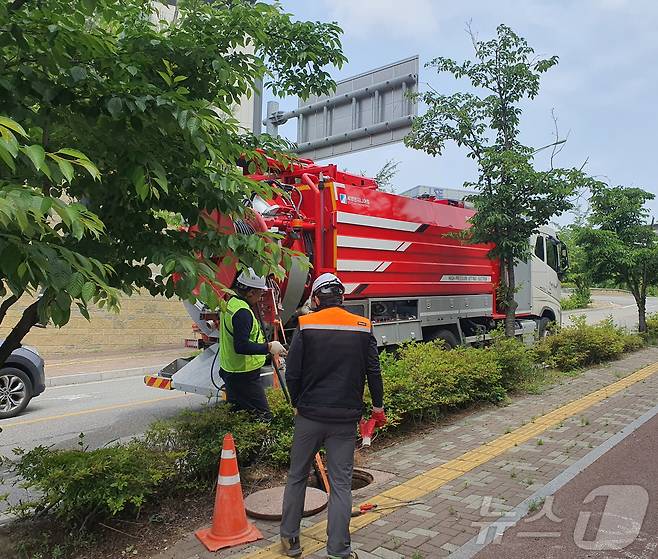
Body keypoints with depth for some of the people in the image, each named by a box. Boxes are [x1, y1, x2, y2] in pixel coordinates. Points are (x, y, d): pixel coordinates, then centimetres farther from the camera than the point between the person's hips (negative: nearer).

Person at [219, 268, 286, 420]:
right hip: (243, 376, -11)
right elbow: (241, 346, -29)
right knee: (264, 416, -8)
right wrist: (269, 347, -23)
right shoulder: (243, 312, -22)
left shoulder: (231, 303, 10)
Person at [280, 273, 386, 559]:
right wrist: (378, 406, 15)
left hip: (309, 416, 0)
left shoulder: (306, 326, -6)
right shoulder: (363, 327, -2)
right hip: (346, 420, 1)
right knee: (341, 484, 9)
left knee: (297, 477, 16)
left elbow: (292, 373, -6)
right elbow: (373, 371, 2)